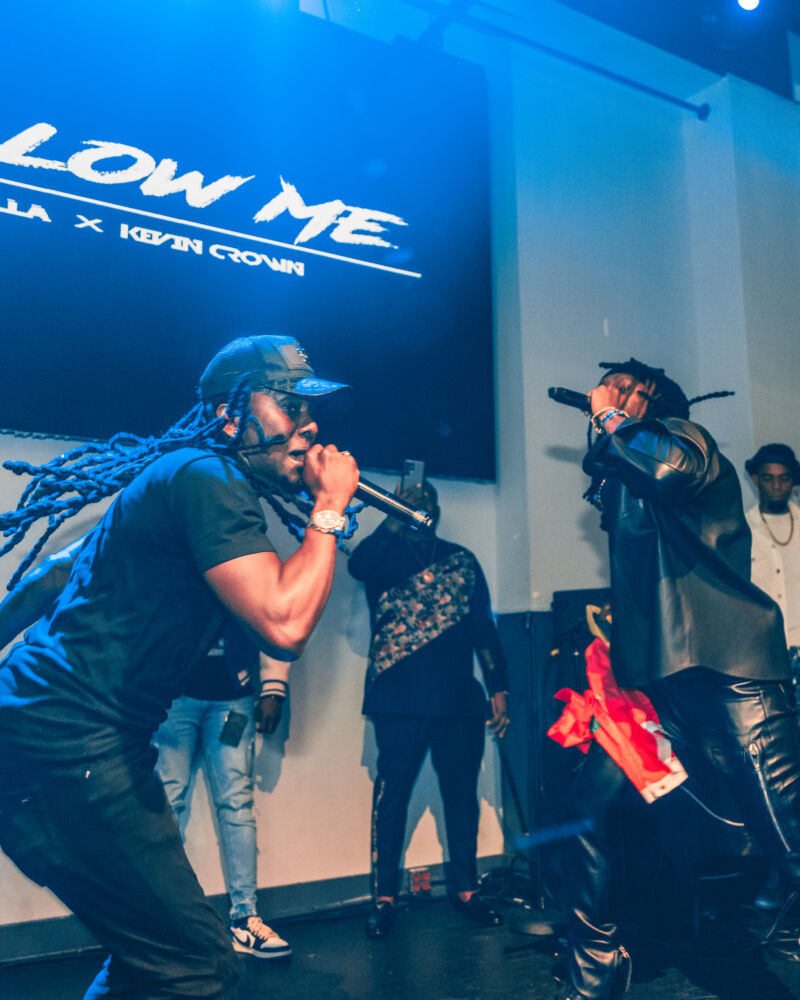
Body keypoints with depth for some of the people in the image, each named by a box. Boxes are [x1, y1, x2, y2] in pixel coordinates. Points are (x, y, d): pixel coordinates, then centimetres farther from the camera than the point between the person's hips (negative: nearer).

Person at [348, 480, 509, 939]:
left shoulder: (462, 560, 15)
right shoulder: (384, 556, 7)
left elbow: (484, 626, 13)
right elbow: (357, 564, -18)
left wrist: (498, 688, 7)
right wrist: (395, 523, -25)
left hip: (459, 698, 3)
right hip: (399, 699, -3)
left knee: (462, 792, 8)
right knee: (392, 793, 0)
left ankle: (465, 888, 22)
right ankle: (384, 897, 10)